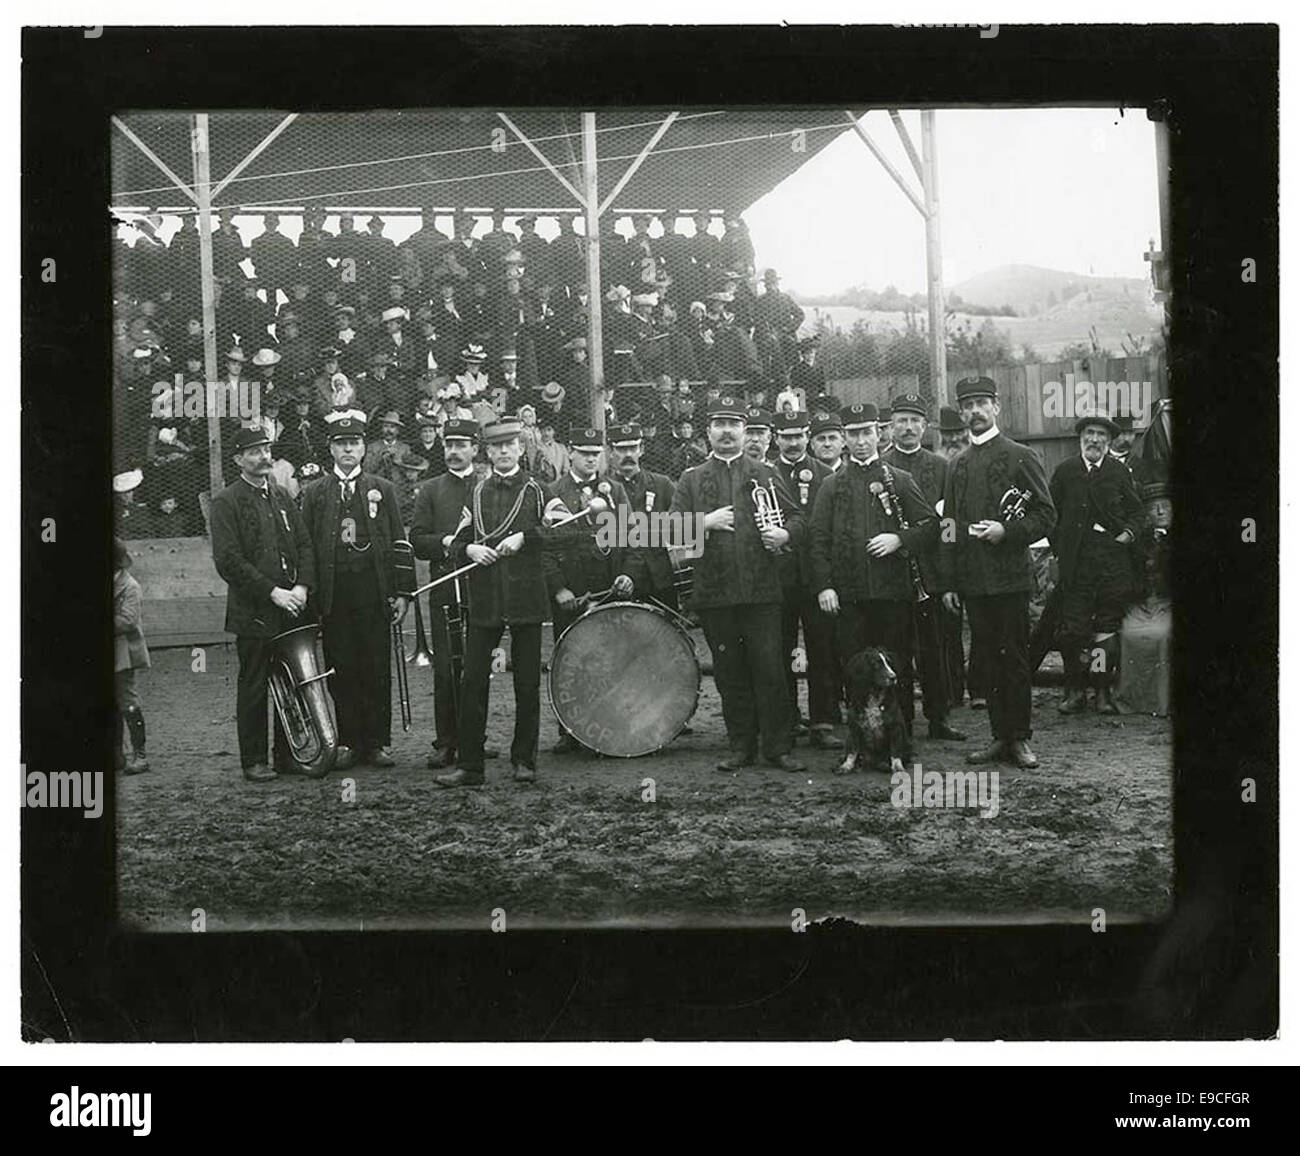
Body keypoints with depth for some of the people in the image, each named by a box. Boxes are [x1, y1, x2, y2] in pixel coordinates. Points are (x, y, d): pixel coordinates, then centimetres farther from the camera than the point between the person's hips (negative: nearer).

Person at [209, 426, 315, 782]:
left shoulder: (282, 498, 16)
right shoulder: (226, 502, -4)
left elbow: (305, 545, 13)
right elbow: (228, 560, -12)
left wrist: (302, 586, -4)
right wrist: (272, 592, -15)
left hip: (291, 608, 5)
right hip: (253, 614, -5)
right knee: (253, 687, 0)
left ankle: (289, 755, 14)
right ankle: (254, 761, 7)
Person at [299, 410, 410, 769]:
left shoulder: (382, 489, 9)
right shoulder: (315, 493, 8)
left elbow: (399, 543, 8)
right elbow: (305, 546, 6)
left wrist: (401, 592, 0)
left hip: (374, 592, 0)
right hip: (334, 596, 0)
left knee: (377, 669, 1)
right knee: (342, 669, 2)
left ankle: (377, 742, 7)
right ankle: (348, 742, 8)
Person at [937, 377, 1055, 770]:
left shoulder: (1020, 457, 1)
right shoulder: (957, 465, 15)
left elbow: (1046, 515, -1)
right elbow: (949, 527, 16)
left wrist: (1007, 532, -16)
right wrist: (948, 583, 10)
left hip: (1010, 578, -4)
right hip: (972, 582, 4)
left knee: (1014, 658, -1)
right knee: (990, 659, 6)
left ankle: (1020, 738, 5)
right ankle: (1000, 736, 11)